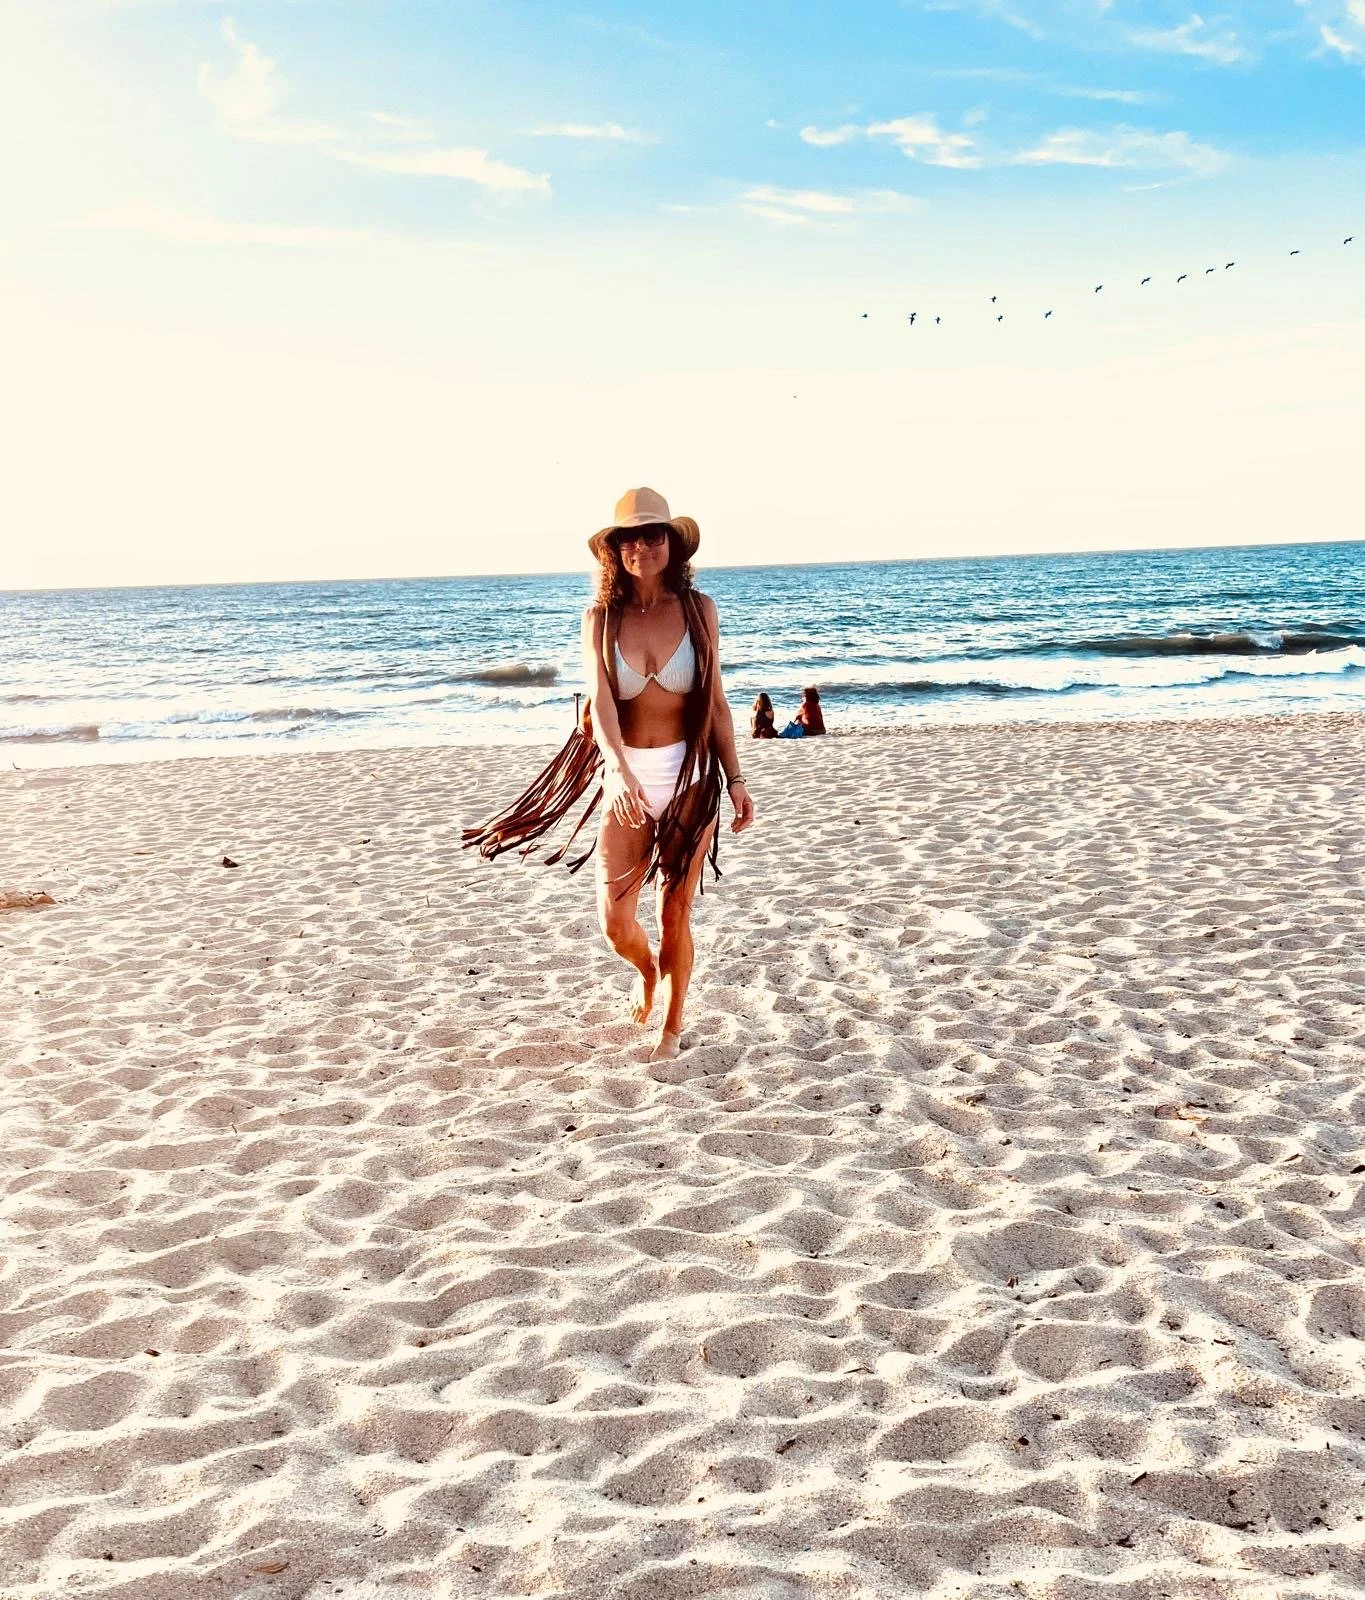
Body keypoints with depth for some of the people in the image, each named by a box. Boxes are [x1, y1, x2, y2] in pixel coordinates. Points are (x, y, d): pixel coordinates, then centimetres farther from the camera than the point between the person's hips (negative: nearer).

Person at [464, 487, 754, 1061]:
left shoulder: (698, 609, -1)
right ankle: (648, 971, 35)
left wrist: (735, 780, 1)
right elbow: (601, 701, -15)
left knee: (675, 914, 5)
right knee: (615, 922, 0)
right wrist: (619, 770, -31)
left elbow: (715, 702, 4)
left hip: (690, 776, -1)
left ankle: (673, 1024, 25)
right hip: (626, 778, 1)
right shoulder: (600, 618, -1)